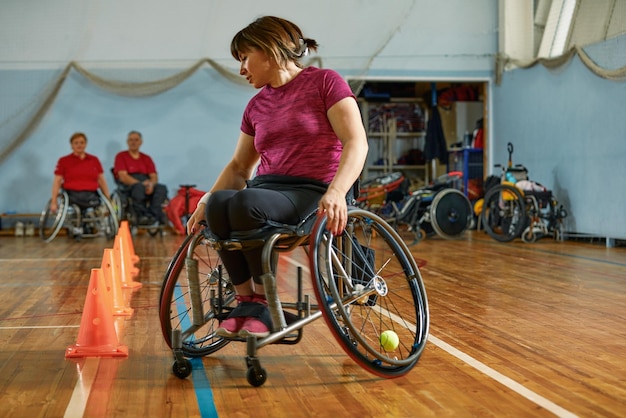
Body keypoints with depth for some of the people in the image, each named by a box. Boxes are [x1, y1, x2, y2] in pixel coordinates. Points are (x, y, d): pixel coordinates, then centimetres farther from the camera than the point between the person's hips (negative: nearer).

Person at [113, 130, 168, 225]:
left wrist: (151, 184, -16)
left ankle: (154, 214, -41)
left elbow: (154, 176, 10)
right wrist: (141, 183, -18)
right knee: (139, 188, -40)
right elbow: (123, 177, -5)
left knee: (161, 188, -28)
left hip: (146, 184, 4)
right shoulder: (121, 156, 9)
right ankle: (141, 215, -40)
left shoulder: (146, 158, 21)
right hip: (128, 185, -4)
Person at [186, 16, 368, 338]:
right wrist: (205, 202, 4)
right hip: (266, 188, 5)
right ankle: (246, 301, -15)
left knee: (245, 202, -35)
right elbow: (239, 166, 21)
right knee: (218, 204, -28)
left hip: (312, 193, -5)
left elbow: (356, 143, -11)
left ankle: (263, 301, -15)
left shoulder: (324, 82, -1)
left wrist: (336, 191, -28)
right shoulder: (256, 106, 17)